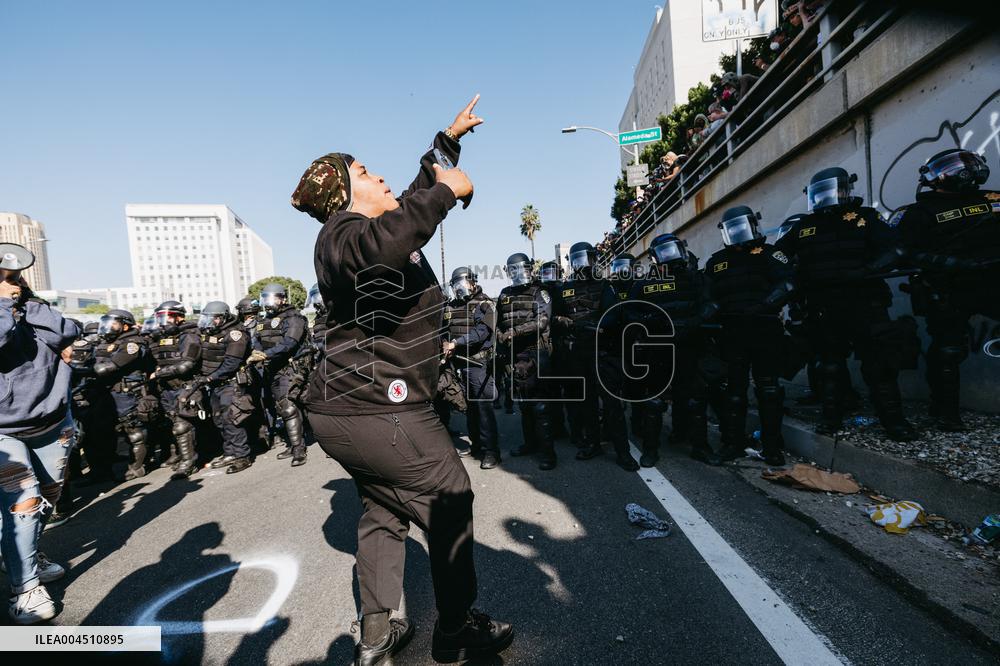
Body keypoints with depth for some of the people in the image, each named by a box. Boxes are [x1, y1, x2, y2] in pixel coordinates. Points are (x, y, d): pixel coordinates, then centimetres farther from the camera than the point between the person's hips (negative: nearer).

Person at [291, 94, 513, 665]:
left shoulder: (375, 226, 16)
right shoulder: (342, 235, -14)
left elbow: (419, 198, 31)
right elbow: (380, 247, -40)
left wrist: (449, 140, 34)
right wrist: (445, 190, -28)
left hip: (347, 409, 10)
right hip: (378, 410, -10)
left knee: (383, 509, 21)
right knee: (450, 501, 6)